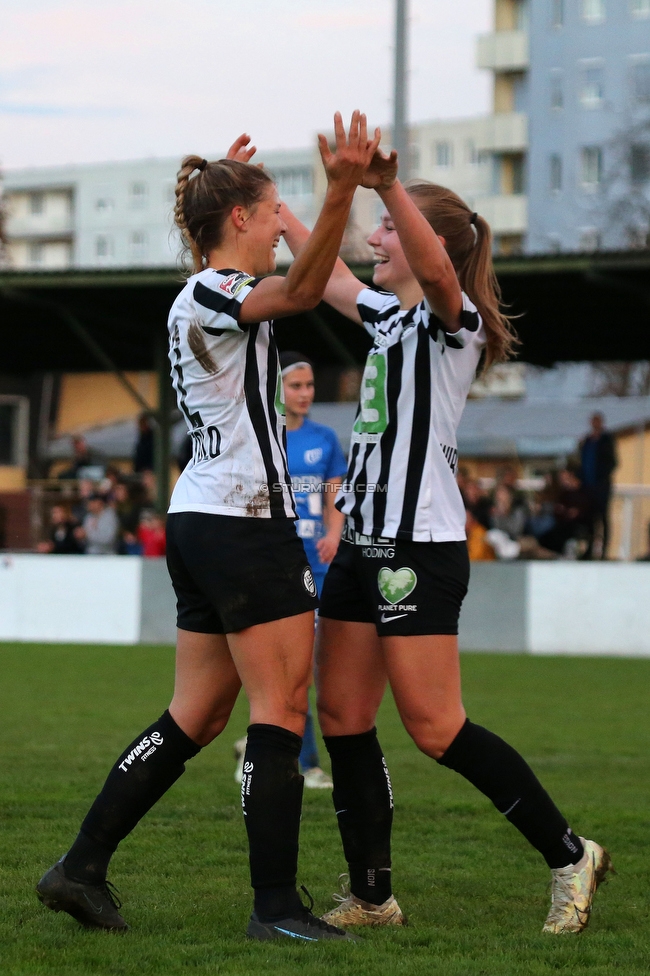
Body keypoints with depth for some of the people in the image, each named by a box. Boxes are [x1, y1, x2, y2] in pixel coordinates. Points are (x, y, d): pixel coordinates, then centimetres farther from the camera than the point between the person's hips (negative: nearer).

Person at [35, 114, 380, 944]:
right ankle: (275, 906, -5)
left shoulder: (198, 295, 15)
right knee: (281, 711, -6)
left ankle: (82, 866, 11)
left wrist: (220, 183, 50)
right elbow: (297, 290, -34)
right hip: (246, 526, -10)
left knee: (195, 716, 12)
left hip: (198, 523, 10)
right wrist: (338, 193, -46)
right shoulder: (213, 296, -14)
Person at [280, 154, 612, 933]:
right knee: (342, 717, 5)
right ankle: (371, 897, 11)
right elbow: (328, 276, 32)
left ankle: (568, 855, 1)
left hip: (420, 547, -9)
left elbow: (434, 268, -33)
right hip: (365, 541, 9)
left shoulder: (450, 317, -11)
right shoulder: (387, 315, 15)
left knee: (434, 728, -10)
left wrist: (389, 185, -49)